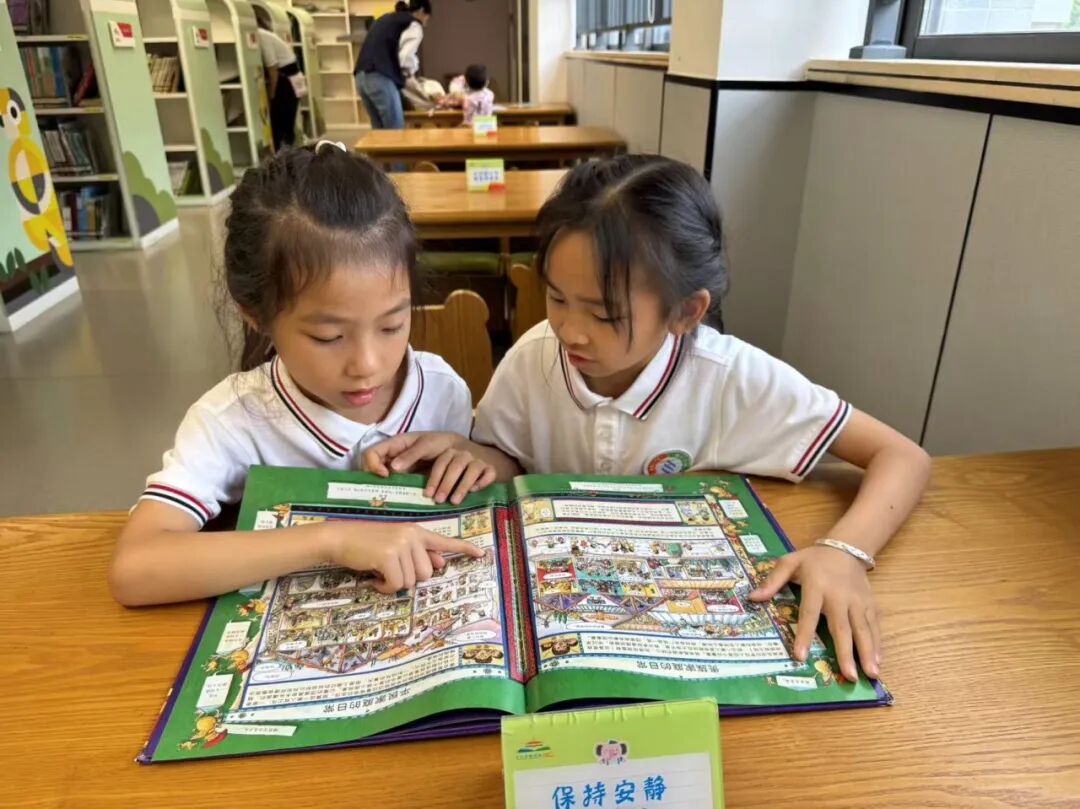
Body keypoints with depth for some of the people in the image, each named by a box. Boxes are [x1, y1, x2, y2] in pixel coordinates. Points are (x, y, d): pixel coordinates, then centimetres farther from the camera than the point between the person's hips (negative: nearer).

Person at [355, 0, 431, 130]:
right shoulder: (413, 24, 4)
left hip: (361, 77, 8)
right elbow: (406, 58, -10)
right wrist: (413, 69, 11)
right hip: (381, 79, -8)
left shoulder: (386, 18, 29)